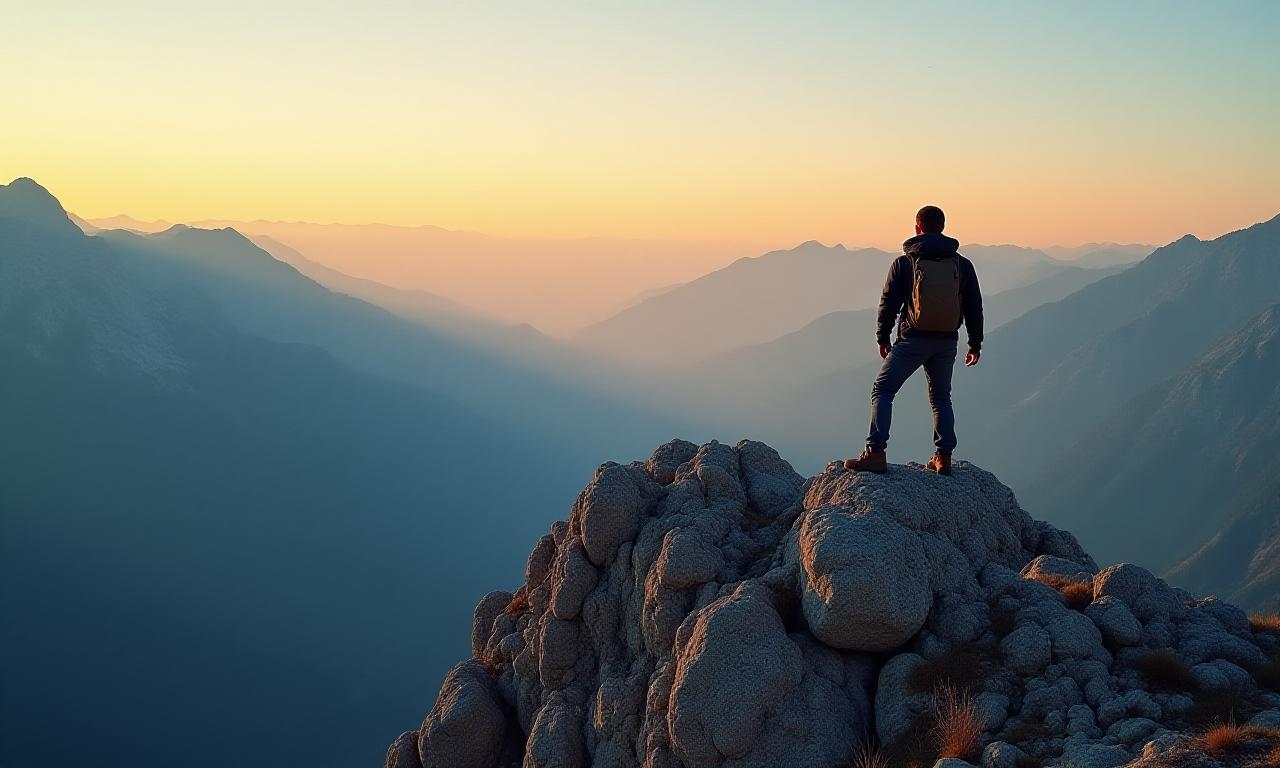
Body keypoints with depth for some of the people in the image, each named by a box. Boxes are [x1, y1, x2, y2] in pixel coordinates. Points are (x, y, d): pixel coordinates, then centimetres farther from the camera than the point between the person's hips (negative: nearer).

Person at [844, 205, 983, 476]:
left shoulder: (904, 263, -4)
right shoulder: (962, 265, 4)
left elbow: (888, 303, -1)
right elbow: (974, 308, 8)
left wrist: (882, 339, 11)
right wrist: (975, 344, 18)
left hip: (912, 341, -3)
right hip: (947, 342, 4)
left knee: (882, 390, 4)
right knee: (941, 397, 19)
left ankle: (875, 454, -7)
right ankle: (943, 458, 14)